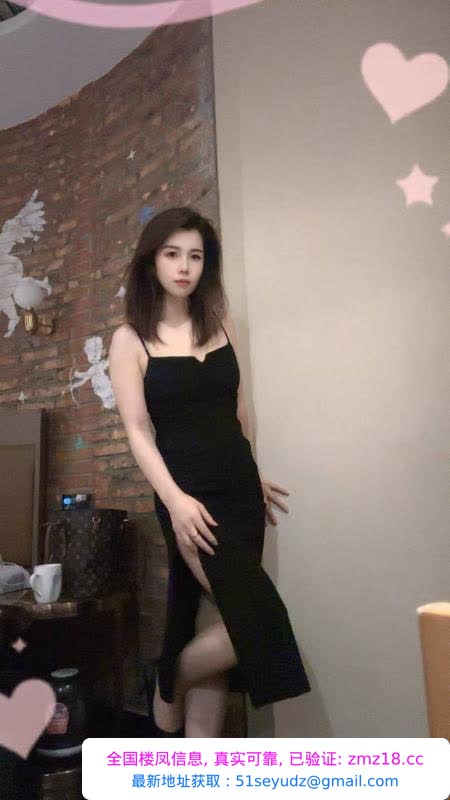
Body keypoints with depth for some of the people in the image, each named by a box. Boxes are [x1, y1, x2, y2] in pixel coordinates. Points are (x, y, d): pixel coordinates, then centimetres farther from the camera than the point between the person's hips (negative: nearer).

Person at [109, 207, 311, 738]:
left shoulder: (220, 323, 10)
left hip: (241, 489, 5)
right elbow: (138, 431, -8)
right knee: (254, 620, -9)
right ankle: (166, 689, 21)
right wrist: (175, 500, -19)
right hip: (190, 497, -5)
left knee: (217, 622, 9)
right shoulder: (130, 339, -2)